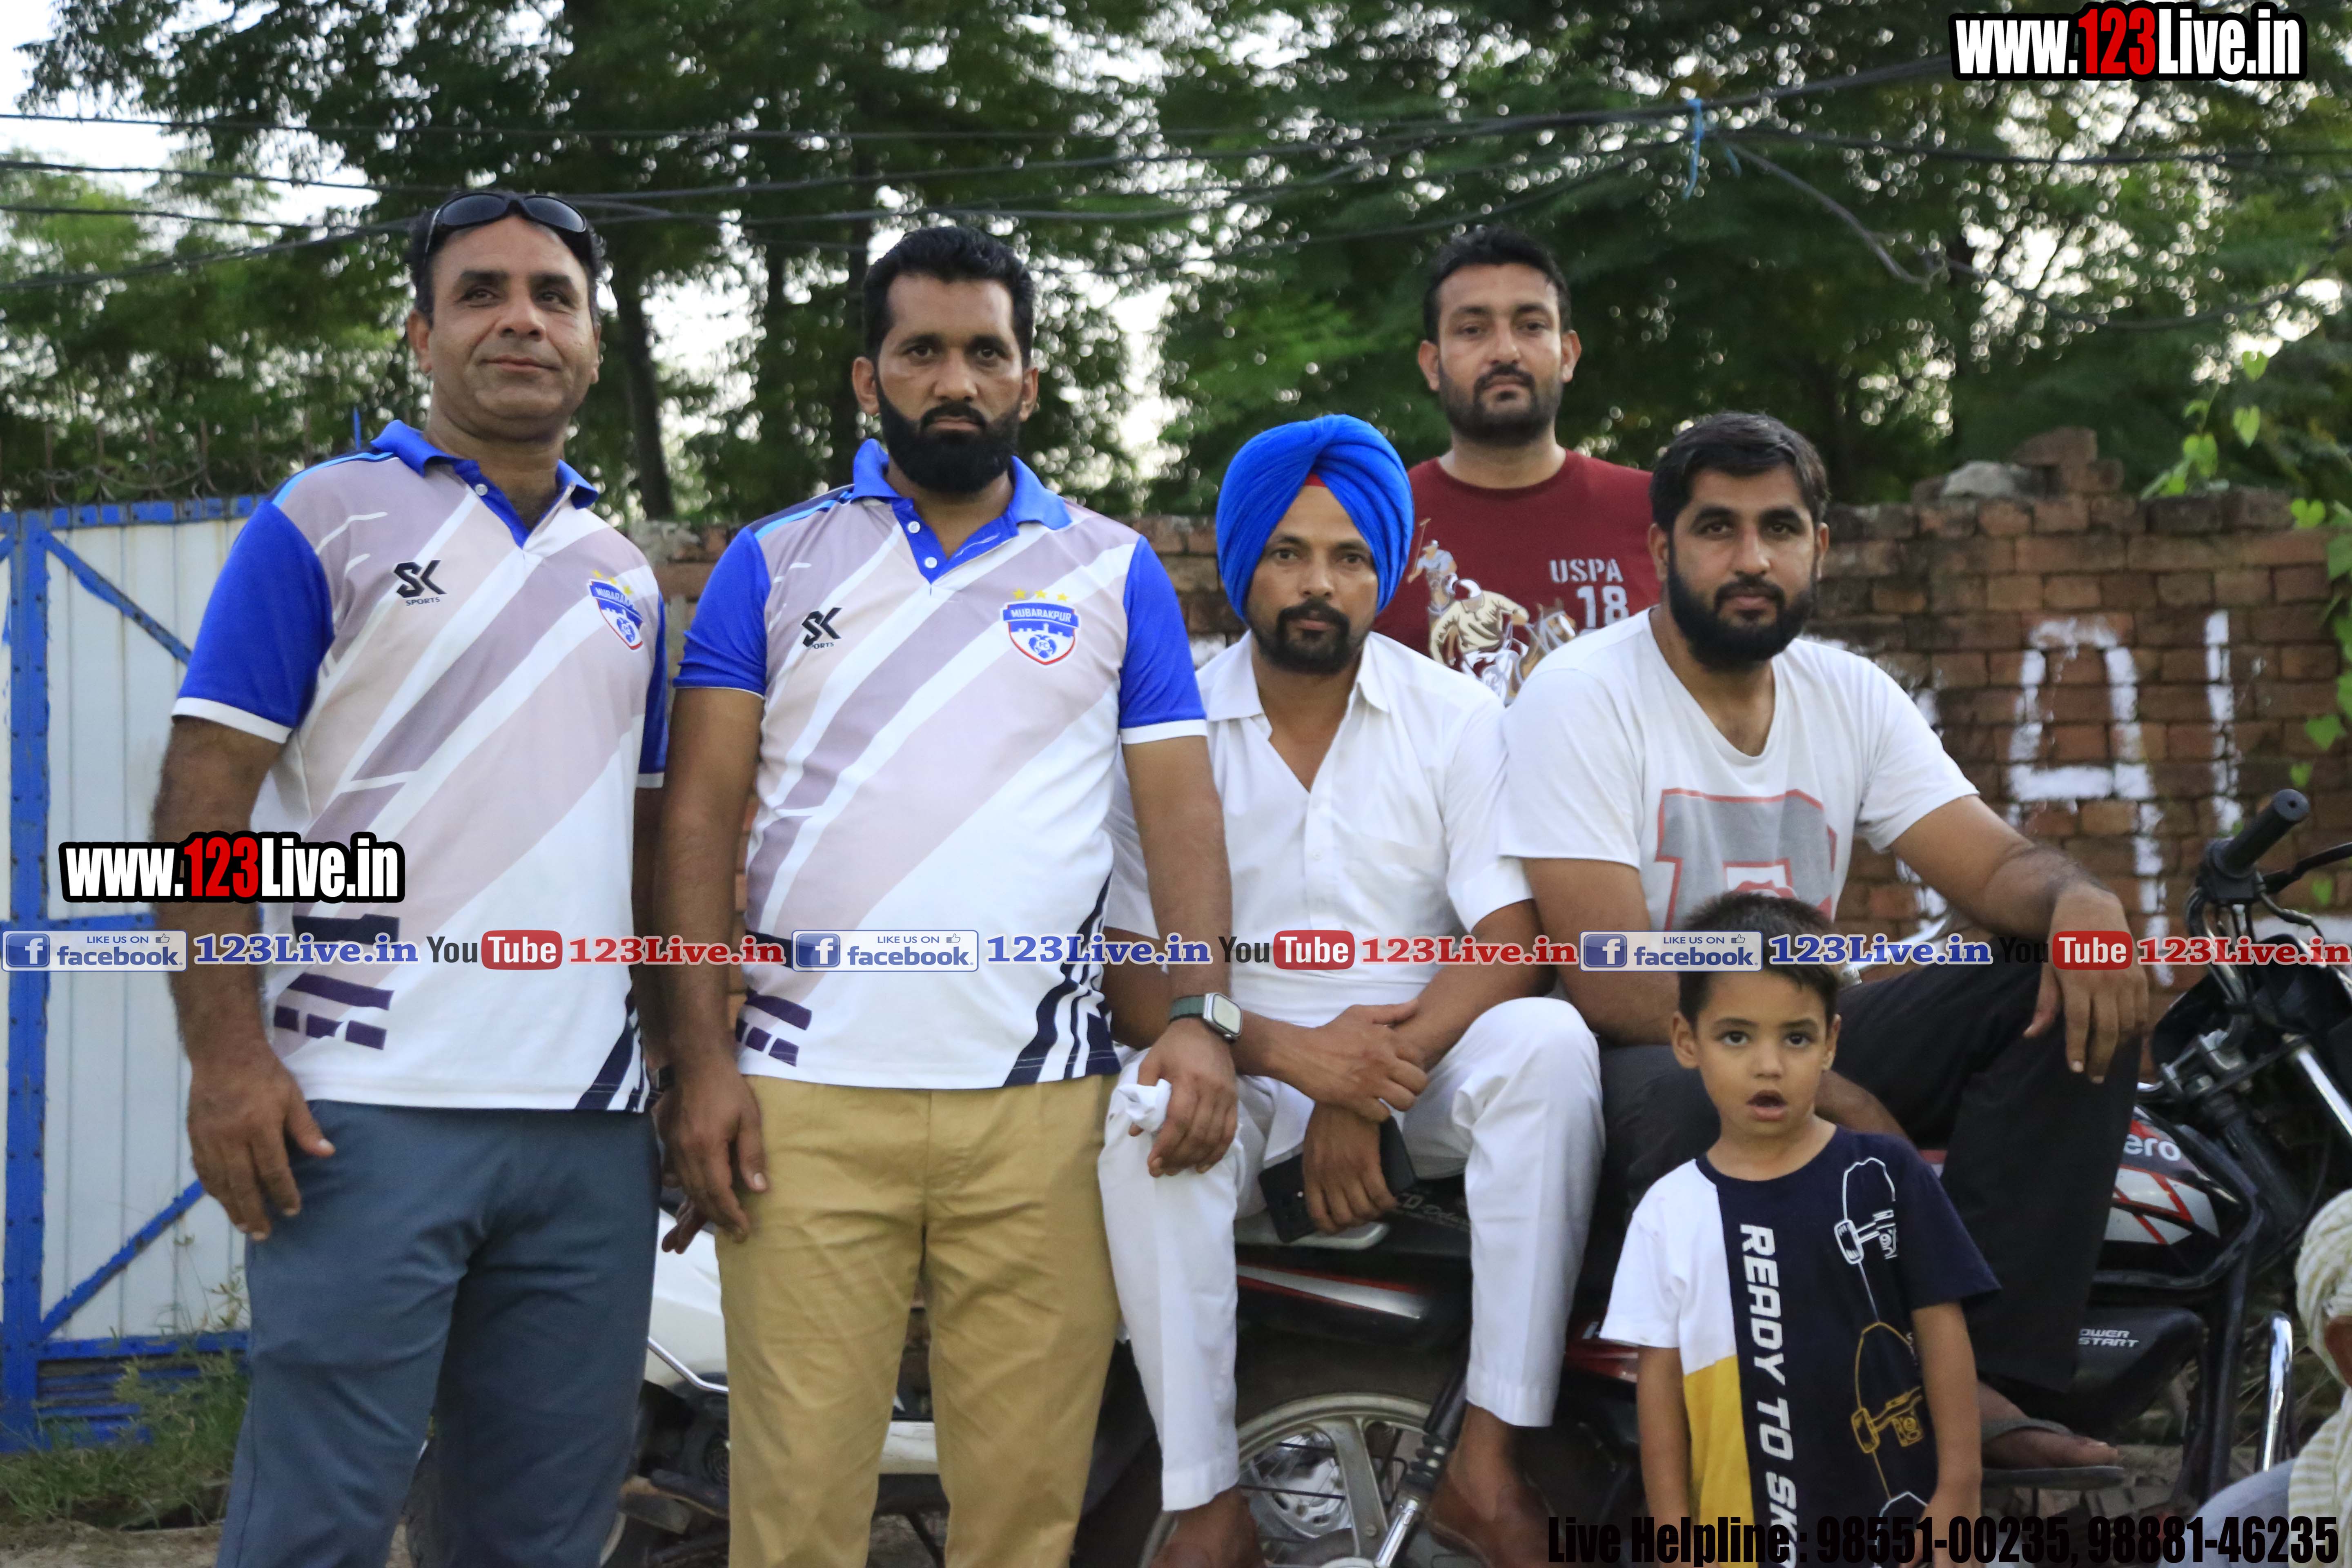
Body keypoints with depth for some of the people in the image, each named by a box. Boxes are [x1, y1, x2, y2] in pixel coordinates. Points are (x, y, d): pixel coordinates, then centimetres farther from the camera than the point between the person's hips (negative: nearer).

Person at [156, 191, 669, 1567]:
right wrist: (227, 1054, -15)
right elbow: (205, 803, -5)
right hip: (371, 1109, -5)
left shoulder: (626, 576, 17)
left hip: (590, 1124, 5)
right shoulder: (327, 522, 1)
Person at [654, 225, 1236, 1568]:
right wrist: (702, 1057, -4)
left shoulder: (1115, 572, 13)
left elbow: (1181, 803, 8)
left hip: (1042, 1101, 1)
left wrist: (1206, 1016, -7)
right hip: (808, 1097, 0)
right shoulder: (774, 565, 12)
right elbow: (703, 817, 7)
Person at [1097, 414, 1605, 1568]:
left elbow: (1514, 943, -7)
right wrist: (1295, 1054, -22)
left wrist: (1373, 1084, -20)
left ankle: (1486, 1463, -28)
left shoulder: (1455, 718, 2)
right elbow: (1138, 969, -5)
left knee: (1548, 1043, -30)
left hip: (1426, 1065, 1)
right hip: (1248, 1070, 0)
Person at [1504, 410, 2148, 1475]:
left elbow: (1997, 866, 2)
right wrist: (1832, 1100, -27)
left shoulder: (1850, 696, 8)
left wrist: (2081, 901, -25)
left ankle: (1980, 1377, -20)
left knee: (2072, 1001, -12)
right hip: (1634, 1055, -6)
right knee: (1703, 1103, -41)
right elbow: (1608, 982, -20)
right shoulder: (1581, 698, -12)